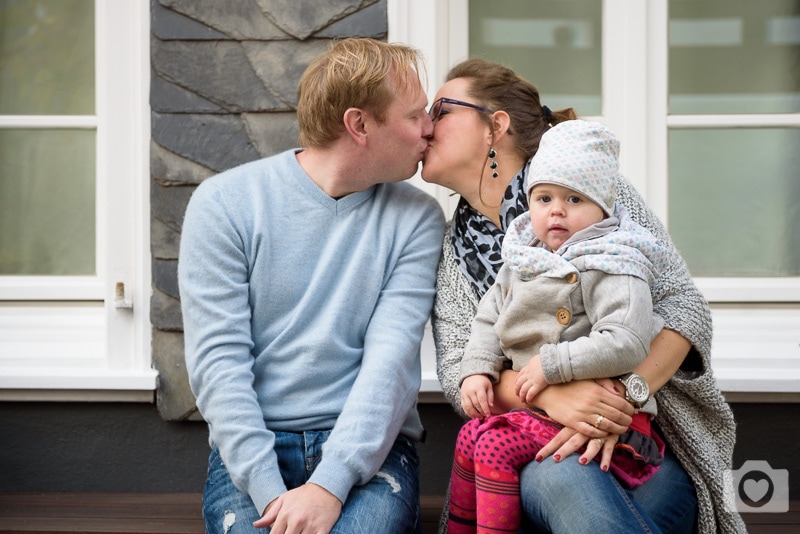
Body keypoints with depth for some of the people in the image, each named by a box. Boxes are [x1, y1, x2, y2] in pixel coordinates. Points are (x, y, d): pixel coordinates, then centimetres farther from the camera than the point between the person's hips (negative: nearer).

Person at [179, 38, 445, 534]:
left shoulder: (416, 218, 3)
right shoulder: (224, 203, -1)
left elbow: (392, 358, -7)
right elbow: (217, 359, -8)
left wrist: (329, 486, -20)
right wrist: (271, 492, -18)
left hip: (369, 445, 0)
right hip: (252, 449, 0)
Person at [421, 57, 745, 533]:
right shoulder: (451, 249, 12)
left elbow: (685, 307, -5)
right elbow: (458, 370, 1)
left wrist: (621, 394, -23)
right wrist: (547, 394, -21)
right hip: (528, 452, 1)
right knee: (555, 479, -36)